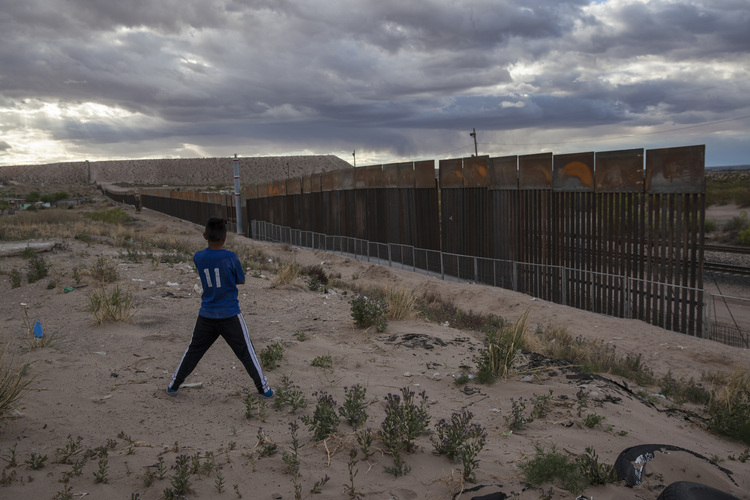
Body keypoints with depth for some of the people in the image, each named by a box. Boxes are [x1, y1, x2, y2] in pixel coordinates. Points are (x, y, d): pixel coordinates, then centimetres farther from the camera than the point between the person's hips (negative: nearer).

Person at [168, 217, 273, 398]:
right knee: (246, 352, 5)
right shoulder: (230, 257, -15)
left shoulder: (198, 257, -4)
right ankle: (264, 388, 10)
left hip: (206, 316, 3)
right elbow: (241, 280, -2)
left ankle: (173, 385, 28)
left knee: (193, 351, 19)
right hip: (230, 315, -3)